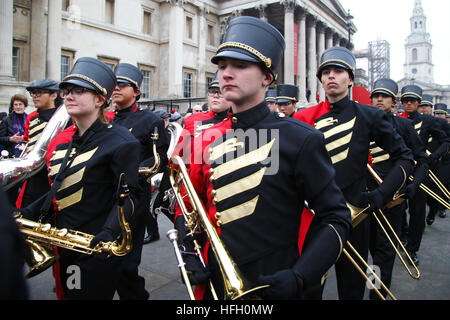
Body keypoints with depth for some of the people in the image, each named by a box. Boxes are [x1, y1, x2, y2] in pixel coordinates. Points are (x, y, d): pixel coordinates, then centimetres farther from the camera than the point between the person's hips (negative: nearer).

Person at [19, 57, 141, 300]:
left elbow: (128, 195, -16)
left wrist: (109, 231, -30)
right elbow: (61, 190, 15)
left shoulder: (120, 141, -14)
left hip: (97, 250, -7)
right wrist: (28, 213, 4)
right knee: (65, 293, 21)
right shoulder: (60, 141, 8)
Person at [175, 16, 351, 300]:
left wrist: (299, 277, -20)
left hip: (275, 287, -4)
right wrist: (187, 250, -6)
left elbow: (337, 219, -10)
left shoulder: (301, 139, -14)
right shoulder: (208, 140, -1)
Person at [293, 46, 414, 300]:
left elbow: (405, 158, 3)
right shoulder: (305, 118, 1)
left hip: (354, 213, -1)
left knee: (352, 288, 15)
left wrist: (381, 194, -9)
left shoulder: (369, 116, -2)